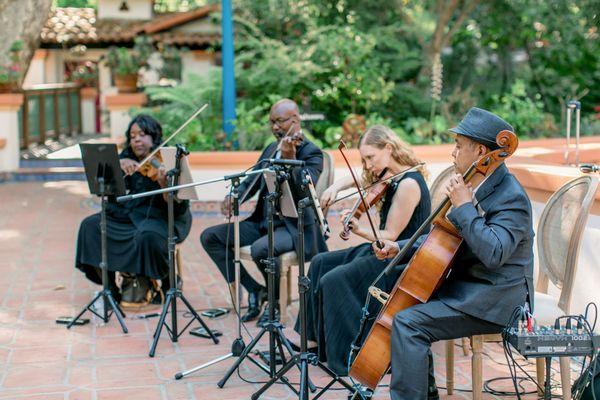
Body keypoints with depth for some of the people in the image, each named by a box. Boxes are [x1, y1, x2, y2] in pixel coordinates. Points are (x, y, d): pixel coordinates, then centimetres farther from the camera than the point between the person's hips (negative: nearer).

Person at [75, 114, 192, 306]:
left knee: (148, 236, -38)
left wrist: (164, 184, -42)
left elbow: (178, 207, -22)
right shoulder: (127, 157, 4)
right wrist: (120, 164, -29)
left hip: (160, 216, -6)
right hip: (129, 213, 6)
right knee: (90, 225, -11)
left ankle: (168, 282, -9)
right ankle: (110, 287, -2)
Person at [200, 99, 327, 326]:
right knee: (210, 237, -3)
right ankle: (254, 290, 2)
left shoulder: (312, 153, -8)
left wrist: (290, 159, -39)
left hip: (294, 227, -8)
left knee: (261, 248, -38)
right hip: (263, 222, 8)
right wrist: (234, 197, -7)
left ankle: (275, 301, -8)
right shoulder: (271, 150, 16)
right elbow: (251, 182, 15)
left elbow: (305, 189, -26)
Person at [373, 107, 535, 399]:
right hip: (466, 286, 10)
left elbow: (493, 253, -34)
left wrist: (463, 207, -28)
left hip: (493, 301, -10)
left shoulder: (511, 198, -19)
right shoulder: (474, 187, 10)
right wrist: (399, 248, 10)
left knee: (407, 322, -22)